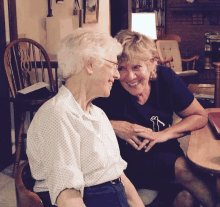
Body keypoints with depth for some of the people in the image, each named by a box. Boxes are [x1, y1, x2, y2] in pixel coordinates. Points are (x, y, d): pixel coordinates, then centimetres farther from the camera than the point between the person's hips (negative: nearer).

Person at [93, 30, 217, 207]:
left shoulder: (165, 78, -7)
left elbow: (200, 116, 1)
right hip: (131, 163, -3)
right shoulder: (109, 92, -18)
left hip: (167, 152, 3)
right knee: (183, 169, -26)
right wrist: (113, 126, -23)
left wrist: (164, 134, -13)